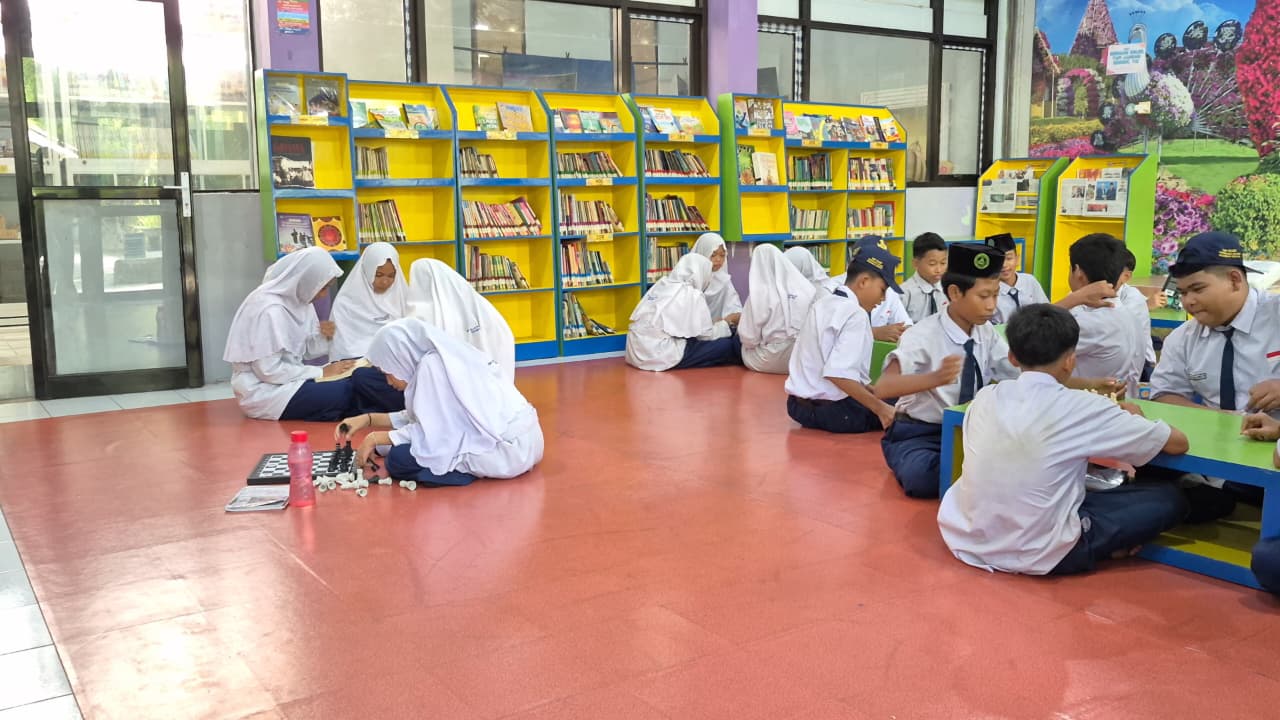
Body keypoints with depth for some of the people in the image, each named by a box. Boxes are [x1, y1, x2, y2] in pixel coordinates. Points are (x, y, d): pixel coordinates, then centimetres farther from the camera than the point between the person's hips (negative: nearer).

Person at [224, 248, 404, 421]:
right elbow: (269, 371, -23)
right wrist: (321, 372, -16)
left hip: (288, 380, 9)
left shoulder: (298, 300, 5)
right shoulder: (269, 309, -21)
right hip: (265, 390, -8)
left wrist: (324, 337, -11)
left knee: (358, 378, -14)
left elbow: (306, 350, 10)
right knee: (345, 393, -25)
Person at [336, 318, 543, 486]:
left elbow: (430, 433, -16)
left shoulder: (433, 365, -15)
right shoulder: (445, 358, 13)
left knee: (399, 459, -13)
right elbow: (424, 418, 20)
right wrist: (368, 419, 17)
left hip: (507, 449, -10)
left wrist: (375, 438, -4)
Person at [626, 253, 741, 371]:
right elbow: (706, 335, 0)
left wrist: (713, 323, 28)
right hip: (660, 355, -8)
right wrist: (725, 324, 20)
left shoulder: (661, 284, 13)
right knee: (726, 346, 0)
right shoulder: (693, 295, -7)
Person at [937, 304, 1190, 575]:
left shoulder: (984, 397, 1)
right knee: (1170, 498, 10)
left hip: (967, 540, 5)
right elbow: (1178, 442, -2)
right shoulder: (1081, 407, -12)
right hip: (1041, 554, -5)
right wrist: (1135, 419, 18)